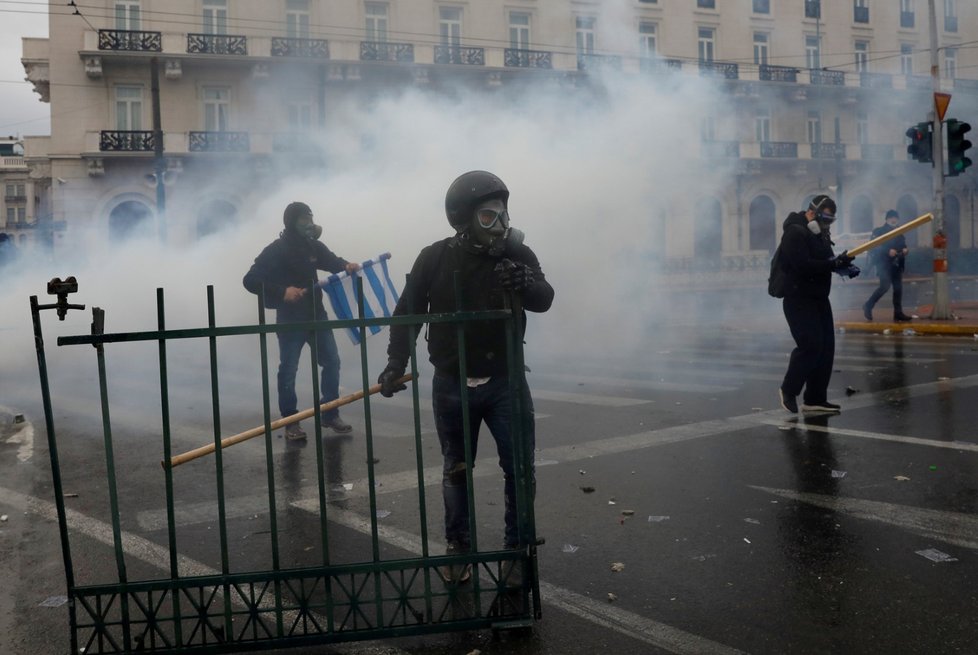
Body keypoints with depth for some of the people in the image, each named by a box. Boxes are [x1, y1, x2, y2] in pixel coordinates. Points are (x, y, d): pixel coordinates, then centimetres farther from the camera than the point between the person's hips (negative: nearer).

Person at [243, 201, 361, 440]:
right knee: (288, 370, 3)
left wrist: (346, 265, -8)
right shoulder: (276, 251, -13)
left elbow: (331, 261, 17)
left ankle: (330, 414, 20)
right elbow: (250, 280, -16)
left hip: (316, 314, 6)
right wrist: (282, 291, -28)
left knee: (331, 362, 8)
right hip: (290, 319, -6)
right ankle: (290, 421, 15)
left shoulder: (313, 245, 4)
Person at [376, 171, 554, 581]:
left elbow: (544, 301, -19)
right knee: (456, 470, 13)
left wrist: (525, 283, -41)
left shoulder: (516, 255, -6)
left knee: (520, 468, 1)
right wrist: (396, 364, -8)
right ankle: (458, 548, 30)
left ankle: (517, 547, 20)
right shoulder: (435, 259, -7)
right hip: (452, 385, 0)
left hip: (505, 380, 0)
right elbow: (407, 312, 0)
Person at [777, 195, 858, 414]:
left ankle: (815, 399, 14)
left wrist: (844, 265, 1)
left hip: (819, 299, 9)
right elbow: (803, 265, -26)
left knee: (826, 348, 6)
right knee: (811, 345, -15)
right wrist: (835, 264, -29)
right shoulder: (795, 233, -15)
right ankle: (788, 390, 4)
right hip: (799, 299, -9)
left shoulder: (820, 234, 15)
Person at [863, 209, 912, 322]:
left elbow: (903, 245, 23)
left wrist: (905, 249, -2)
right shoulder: (878, 231, -3)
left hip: (896, 264, 7)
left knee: (898, 288, 1)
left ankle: (898, 313, 6)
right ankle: (868, 306, -2)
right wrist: (888, 251, -24)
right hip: (883, 263, -6)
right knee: (885, 286, -18)